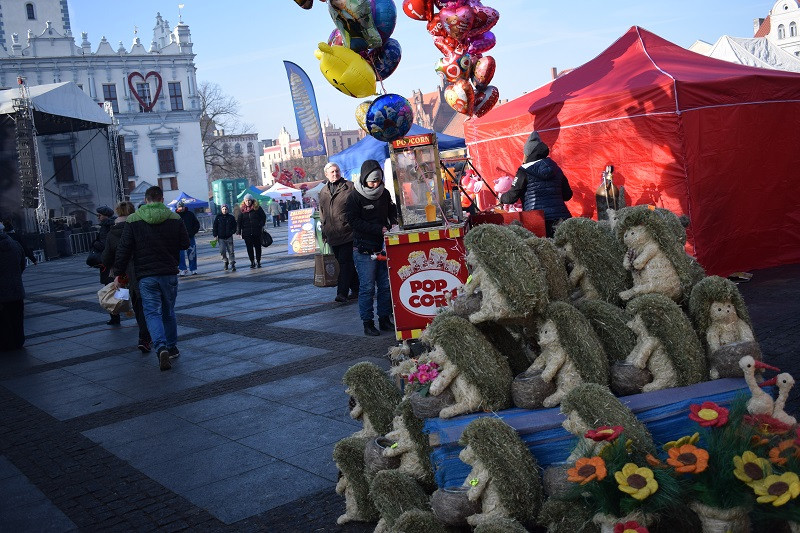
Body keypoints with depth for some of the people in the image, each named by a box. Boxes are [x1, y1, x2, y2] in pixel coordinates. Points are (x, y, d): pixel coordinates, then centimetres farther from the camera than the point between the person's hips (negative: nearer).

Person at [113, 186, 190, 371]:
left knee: (152, 313, -2)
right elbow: (185, 244, 5)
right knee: (169, 312, 18)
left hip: (146, 276, -2)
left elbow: (123, 250, -4)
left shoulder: (133, 220, -4)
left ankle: (161, 348, -22)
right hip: (169, 273, 2)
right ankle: (172, 347, 26)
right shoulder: (175, 219, 0)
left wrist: (118, 273, 4)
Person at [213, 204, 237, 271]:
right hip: (221, 238, 0)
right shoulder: (218, 217, 3)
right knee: (222, 251, -7)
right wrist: (215, 235, -1)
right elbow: (215, 227, 5)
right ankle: (226, 261, 18)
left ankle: (233, 265, 1)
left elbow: (234, 226, 9)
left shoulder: (231, 217, 3)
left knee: (231, 251, -1)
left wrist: (232, 232, -7)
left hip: (229, 237, 0)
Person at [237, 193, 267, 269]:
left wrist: (261, 225, -5)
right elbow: (239, 221, 6)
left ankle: (258, 261, 17)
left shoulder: (257, 208, -1)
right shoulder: (242, 210, 4)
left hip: (257, 231, -1)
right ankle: (252, 262, 9)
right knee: (249, 248, 1)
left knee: (258, 246, 6)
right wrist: (239, 230, -1)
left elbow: (263, 216, 5)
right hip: (246, 233, 1)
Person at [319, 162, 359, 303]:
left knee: (345, 262, -11)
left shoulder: (349, 187, -1)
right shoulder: (323, 192, 15)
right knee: (345, 263, 11)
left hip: (347, 233, -6)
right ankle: (356, 289, 21)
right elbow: (322, 214, 22)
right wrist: (324, 232, 20)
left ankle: (342, 293, -12)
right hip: (333, 236, 6)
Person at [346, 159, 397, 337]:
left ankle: (385, 319, 18)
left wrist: (393, 222, 3)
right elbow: (353, 221, -11)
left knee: (386, 285, 7)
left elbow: (391, 210, 25)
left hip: (383, 246, 5)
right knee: (367, 287, -4)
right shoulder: (355, 197, -7)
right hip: (364, 249, -5)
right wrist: (379, 229, -16)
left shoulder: (384, 193, 8)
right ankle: (367, 322, 5)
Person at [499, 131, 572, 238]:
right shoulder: (555, 168, 15)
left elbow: (512, 197, -1)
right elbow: (567, 195, 20)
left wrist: (501, 197, 21)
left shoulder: (525, 171, -1)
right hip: (561, 218, 5)